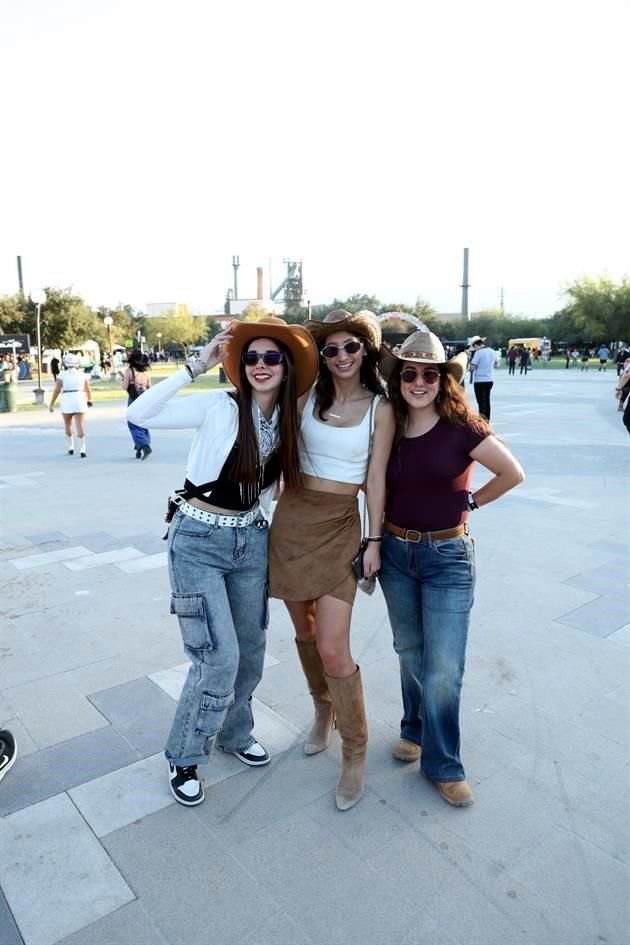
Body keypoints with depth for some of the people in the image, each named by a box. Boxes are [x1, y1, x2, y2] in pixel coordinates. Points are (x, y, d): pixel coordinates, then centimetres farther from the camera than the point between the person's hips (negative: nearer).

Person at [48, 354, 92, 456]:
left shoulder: (62, 374, 1)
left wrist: (51, 404, 0)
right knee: (80, 425, -3)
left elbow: (57, 390, -5)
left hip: (67, 401, -1)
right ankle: (82, 449, -13)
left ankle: (71, 447, 24)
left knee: (68, 425, 18)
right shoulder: (82, 374, 6)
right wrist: (89, 400, 30)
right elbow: (88, 390, 11)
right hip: (79, 400, 1)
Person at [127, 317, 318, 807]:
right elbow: (139, 414, -24)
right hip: (199, 541, -5)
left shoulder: (289, 419, 1)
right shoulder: (219, 407, -15)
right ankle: (185, 757, 18)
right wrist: (196, 367, -26)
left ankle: (234, 732, 41)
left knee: (249, 650, 15)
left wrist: (266, 518, 5)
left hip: (252, 541, 5)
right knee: (219, 656, -8)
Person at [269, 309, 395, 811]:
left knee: (333, 649, -9)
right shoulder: (308, 396, 4)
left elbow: (376, 477, -2)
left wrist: (374, 539, -4)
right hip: (293, 516, 4)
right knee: (305, 629, 16)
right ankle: (323, 712, 42)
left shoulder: (380, 408, -2)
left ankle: (355, 753, 13)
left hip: (341, 525, -3)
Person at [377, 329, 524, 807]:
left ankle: (443, 763, 19)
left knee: (443, 667, -1)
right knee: (410, 652, 19)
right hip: (396, 552, 4)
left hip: (448, 556, -3)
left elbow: (514, 474, -8)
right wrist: (383, 528, 0)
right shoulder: (389, 428, -2)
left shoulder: (462, 428, -13)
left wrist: (470, 501, -3)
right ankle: (415, 730, 42)